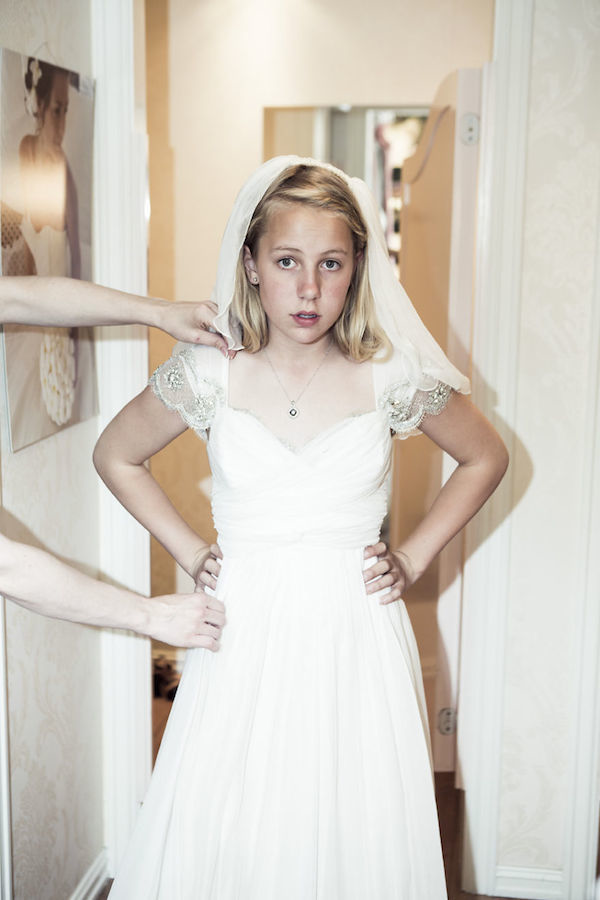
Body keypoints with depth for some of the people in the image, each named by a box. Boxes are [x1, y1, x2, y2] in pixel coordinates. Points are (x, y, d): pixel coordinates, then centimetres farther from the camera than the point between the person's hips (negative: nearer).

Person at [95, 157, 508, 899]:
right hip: (243, 641, 0)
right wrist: (189, 552, 4)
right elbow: (114, 456, 11)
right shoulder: (206, 374, -5)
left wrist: (413, 558, 3)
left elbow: (486, 458, 11)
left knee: (356, 836, 8)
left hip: (356, 640, 0)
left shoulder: (393, 376, -5)